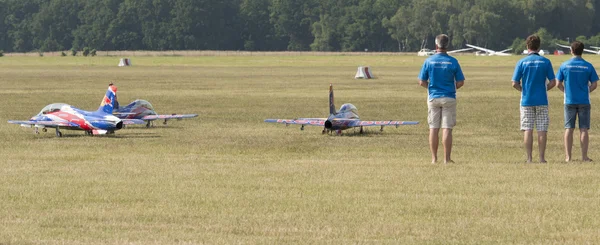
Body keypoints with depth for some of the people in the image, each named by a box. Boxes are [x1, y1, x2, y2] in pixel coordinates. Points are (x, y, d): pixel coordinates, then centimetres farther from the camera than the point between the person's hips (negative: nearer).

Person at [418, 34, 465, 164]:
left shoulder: (429, 61, -4)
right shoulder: (453, 61, -6)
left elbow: (422, 82, -2)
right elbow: (460, 82, -3)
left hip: (433, 98, 1)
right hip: (449, 98, -1)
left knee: (433, 128, 7)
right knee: (447, 129, 0)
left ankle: (434, 158, 9)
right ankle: (447, 158, -1)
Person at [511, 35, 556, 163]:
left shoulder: (522, 62, -3)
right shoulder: (545, 62, -1)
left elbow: (515, 83, -5)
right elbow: (553, 82, -1)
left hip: (526, 100, 0)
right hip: (542, 100, 0)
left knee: (527, 130, 3)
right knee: (542, 130, 4)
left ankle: (529, 158, 0)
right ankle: (542, 157, 2)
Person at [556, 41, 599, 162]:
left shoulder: (564, 66, -3)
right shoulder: (588, 66, -3)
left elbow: (559, 84, -1)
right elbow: (594, 85, -1)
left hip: (569, 101, 1)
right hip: (584, 101, -1)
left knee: (569, 129, 5)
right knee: (584, 129, 3)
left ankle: (568, 156, 3)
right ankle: (584, 156, 2)